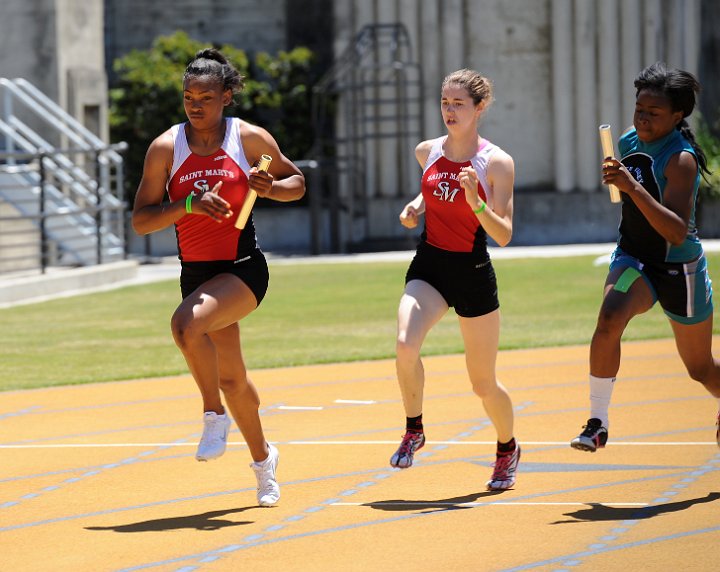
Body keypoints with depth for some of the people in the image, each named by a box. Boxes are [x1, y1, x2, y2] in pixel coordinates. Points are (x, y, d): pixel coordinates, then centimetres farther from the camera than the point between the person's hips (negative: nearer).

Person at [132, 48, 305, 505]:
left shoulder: (250, 138, -4)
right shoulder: (166, 147, -2)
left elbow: (297, 183, 10)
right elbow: (141, 221, -5)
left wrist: (270, 186, -12)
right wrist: (191, 203, -20)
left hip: (244, 267, -4)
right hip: (196, 272, 4)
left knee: (187, 323, -32)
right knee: (231, 378, 15)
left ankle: (215, 416, -13)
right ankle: (263, 458, 39)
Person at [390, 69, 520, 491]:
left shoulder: (497, 162, -11)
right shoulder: (428, 152, 3)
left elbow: (504, 235, -14)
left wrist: (475, 202, -29)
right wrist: (415, 208, 5)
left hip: (473, 273, -3)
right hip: (429, 266, 3)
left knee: (483, 384, 8)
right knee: (406, 344, -27)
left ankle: (508, 448, 36)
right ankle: (414, 431, -5)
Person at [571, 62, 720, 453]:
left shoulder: (681, 159, -23)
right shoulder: (629, 142, -2)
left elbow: (677, 232, -35)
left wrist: (633, 188, -42)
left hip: (678, 268, -4)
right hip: (633, 257, 4)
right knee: (609, 320, -30)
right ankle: (597, 424, -25)